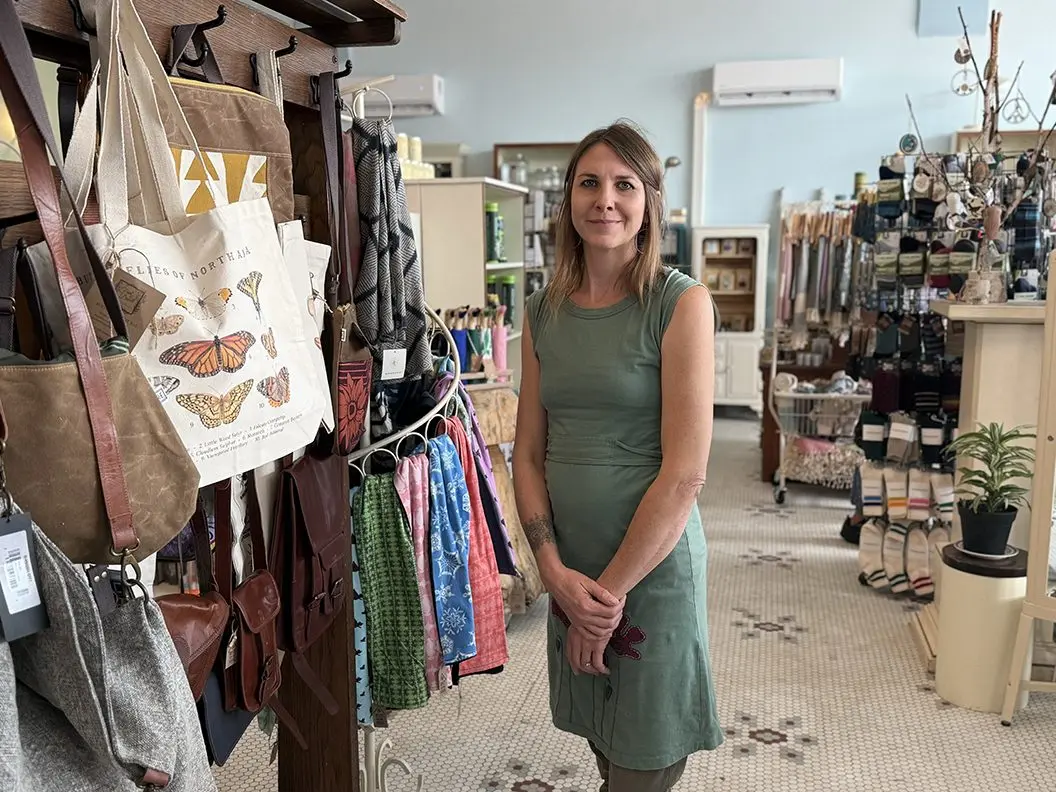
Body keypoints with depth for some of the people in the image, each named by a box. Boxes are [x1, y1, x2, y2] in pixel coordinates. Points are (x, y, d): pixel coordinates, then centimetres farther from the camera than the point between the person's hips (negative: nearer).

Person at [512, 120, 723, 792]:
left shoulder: (682, 303, -11)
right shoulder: (545, 310, 5)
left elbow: (684, 474, -16)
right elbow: (529, 453, 5)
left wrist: (612, 587, -12)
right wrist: (556, 571, -8)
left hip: (654, 568, -4)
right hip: (570, 571, 5)